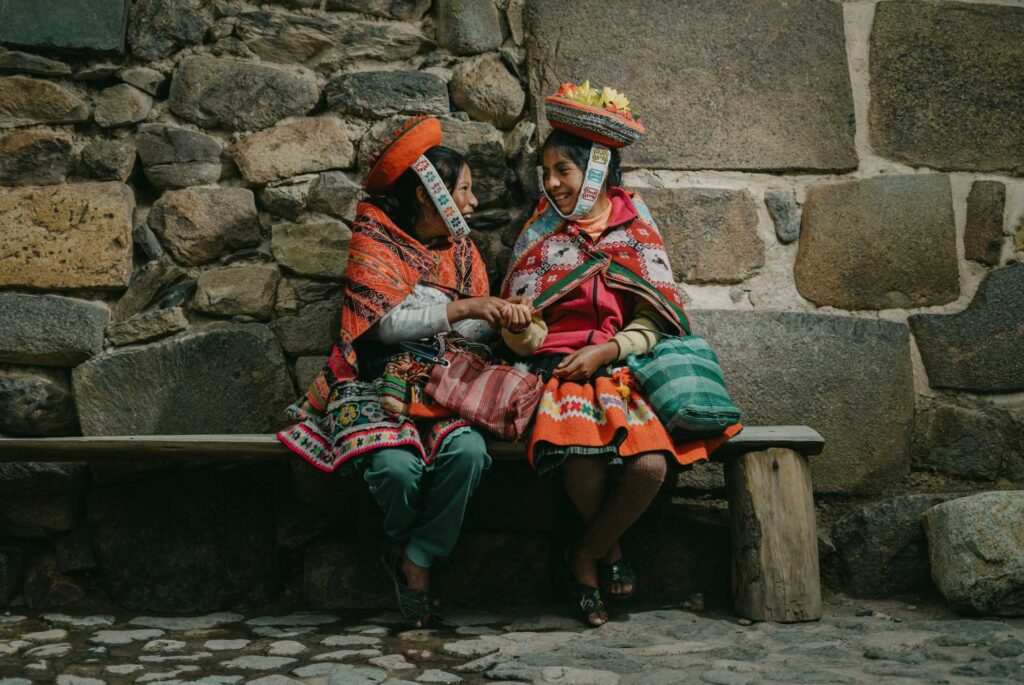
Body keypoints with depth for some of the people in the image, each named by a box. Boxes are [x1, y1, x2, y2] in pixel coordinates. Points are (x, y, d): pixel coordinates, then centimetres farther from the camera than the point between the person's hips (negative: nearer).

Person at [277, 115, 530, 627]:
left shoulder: (460, 249, 16)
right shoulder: (372, 243, -1)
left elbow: (474, 329, 10)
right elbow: (388, 324, -14)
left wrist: (502, 318, -12)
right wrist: (461, 307, -19)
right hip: (379, 383, -4)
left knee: (468, 451, -30)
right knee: (396, 465, -33)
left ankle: (416, 560, -11)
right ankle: (405, 544, 2)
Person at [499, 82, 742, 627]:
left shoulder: (635, 229, 11)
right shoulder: (539, 234, 11)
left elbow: (652, 321, 5)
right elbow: (525, 330, 7)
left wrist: (606, 350, -11)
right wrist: (520, 332, -17)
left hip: (622, 367, 1)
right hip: (558, 370, 0)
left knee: (650, 466, -28)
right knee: (582, 460, -33)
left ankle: (587, 556, 0)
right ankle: (611, 553, -1)